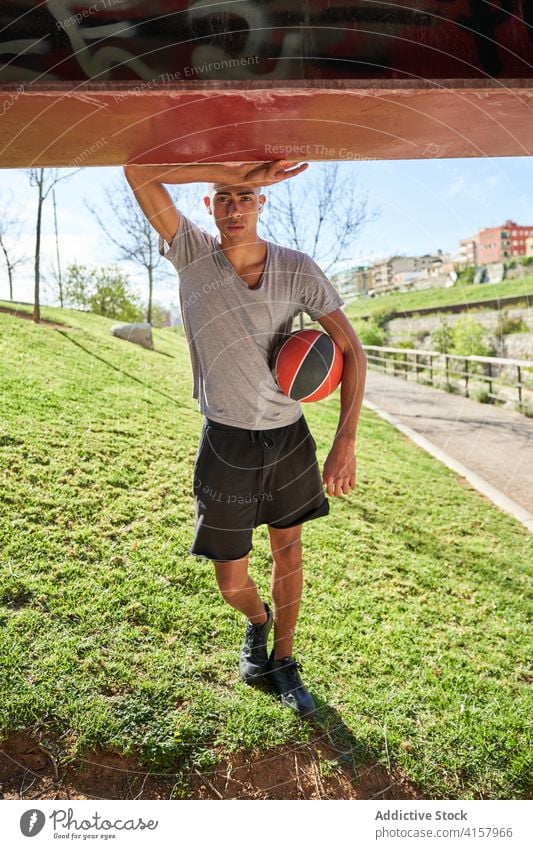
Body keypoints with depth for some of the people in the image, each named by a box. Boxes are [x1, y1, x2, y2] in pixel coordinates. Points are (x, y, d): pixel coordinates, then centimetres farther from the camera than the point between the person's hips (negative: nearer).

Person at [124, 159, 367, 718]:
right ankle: (257, 621, 44)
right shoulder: (192, 254, -8)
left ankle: (282, 661, 41)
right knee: (231, 582, 6)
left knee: (288, 554, 16)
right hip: (226, 443, -1)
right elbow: (138, 171, -20)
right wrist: (237, 173, -23)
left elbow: (352, 352, -7)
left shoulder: (296, 269, -8)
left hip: (290, 436, 2)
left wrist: (346, 442, -16)